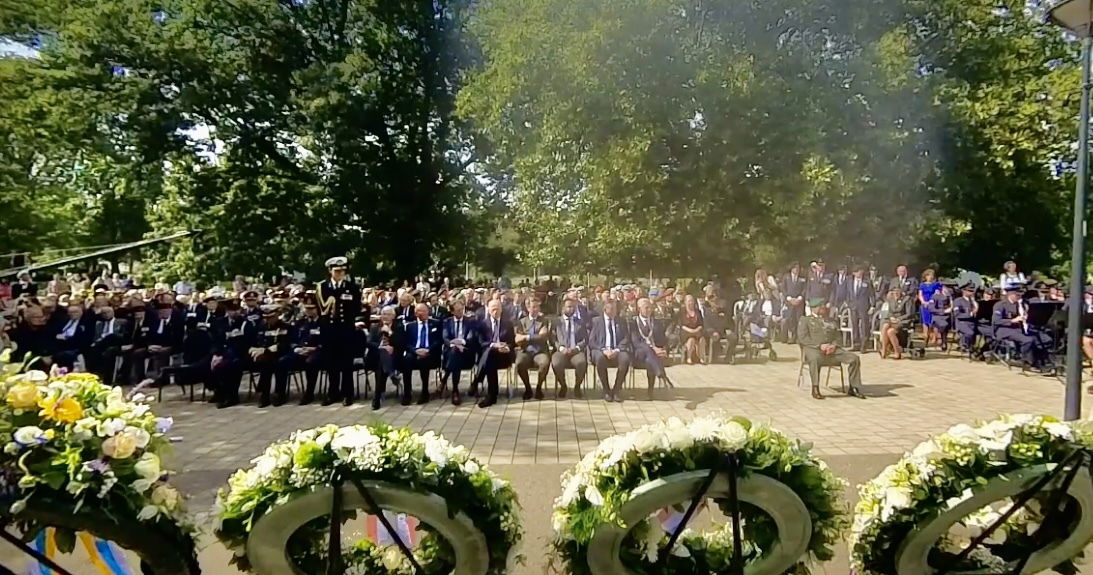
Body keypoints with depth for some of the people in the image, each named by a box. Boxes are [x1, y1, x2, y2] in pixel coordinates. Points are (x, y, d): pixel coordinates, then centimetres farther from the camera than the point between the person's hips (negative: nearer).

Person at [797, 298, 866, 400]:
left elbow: (837, 336, 20)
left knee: (854, 358, -16)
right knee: (815, 358, -41)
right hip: (812, 348, -5)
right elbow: (802, 338, -1)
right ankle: (815, 389, -31)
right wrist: (819, 345, -14)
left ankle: (854, 388, -7)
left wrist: (833, 345, -5)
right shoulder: (805, 320, 14)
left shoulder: (830, 321, 29)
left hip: (831, 349, 5)